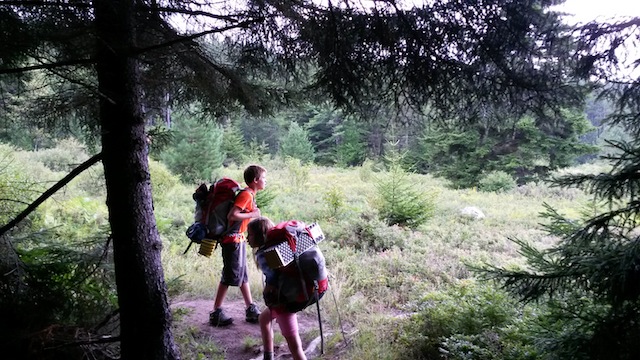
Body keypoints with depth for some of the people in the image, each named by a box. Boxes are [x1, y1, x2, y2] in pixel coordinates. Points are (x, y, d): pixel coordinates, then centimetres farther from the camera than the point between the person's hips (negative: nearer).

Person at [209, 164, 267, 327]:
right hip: (232, 239, -10)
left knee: (243, 275, 14)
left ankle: (251, 310, 22)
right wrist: (252, 214, -19)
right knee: (230, 276, -3)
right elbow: (231, 216, -27)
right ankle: (216, 314, 8)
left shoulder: (250, 194, 11)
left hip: (239, 238, 10)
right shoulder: (246, 194, -18)